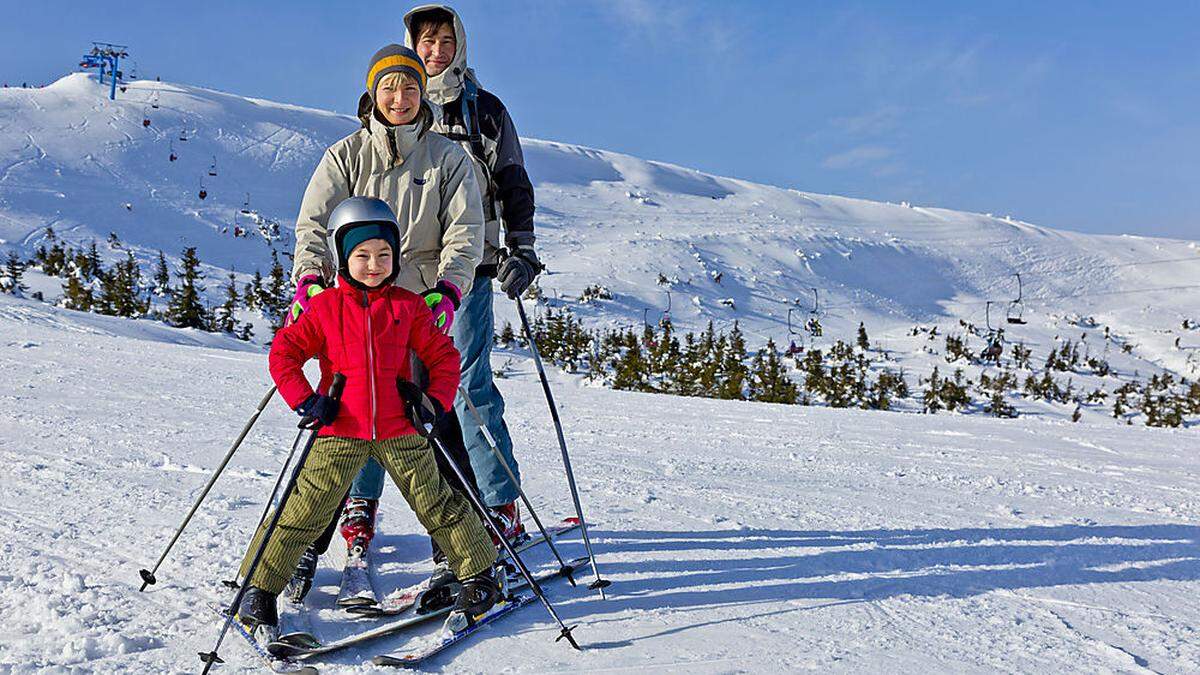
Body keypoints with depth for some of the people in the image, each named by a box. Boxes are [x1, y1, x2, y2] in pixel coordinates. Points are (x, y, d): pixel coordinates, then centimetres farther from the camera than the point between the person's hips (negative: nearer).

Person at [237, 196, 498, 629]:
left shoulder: (408, 306, 3)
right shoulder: (325, 308, 0)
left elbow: (443, 355, 8)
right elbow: (284, 352, 2)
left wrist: (436, 401, -5)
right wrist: (305, 401, -8)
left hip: (400, 430, 1)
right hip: (340, 431, -1)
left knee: (438, 504, 8)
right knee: (306, 511, 0)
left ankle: (479, 575, 23)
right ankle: (259, 586, 16)